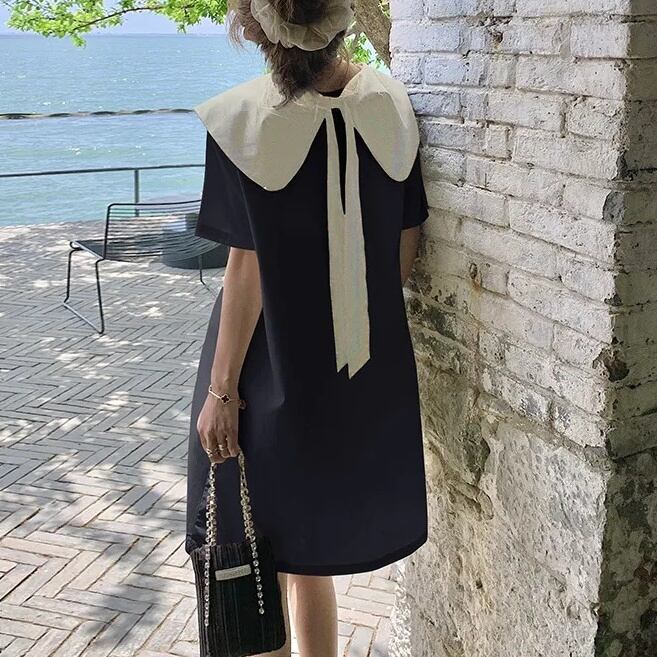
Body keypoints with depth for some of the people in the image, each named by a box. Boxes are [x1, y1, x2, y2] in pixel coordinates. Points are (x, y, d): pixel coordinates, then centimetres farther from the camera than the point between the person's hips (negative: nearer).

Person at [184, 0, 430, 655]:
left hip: (273, 366, -4)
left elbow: (248, 269, -17)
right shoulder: (390, 102, -4)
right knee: (311, 550, 22)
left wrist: (221, 389, -8)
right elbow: (406, 247, 1)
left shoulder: (244, 117, -18)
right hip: (367, 371, 5)